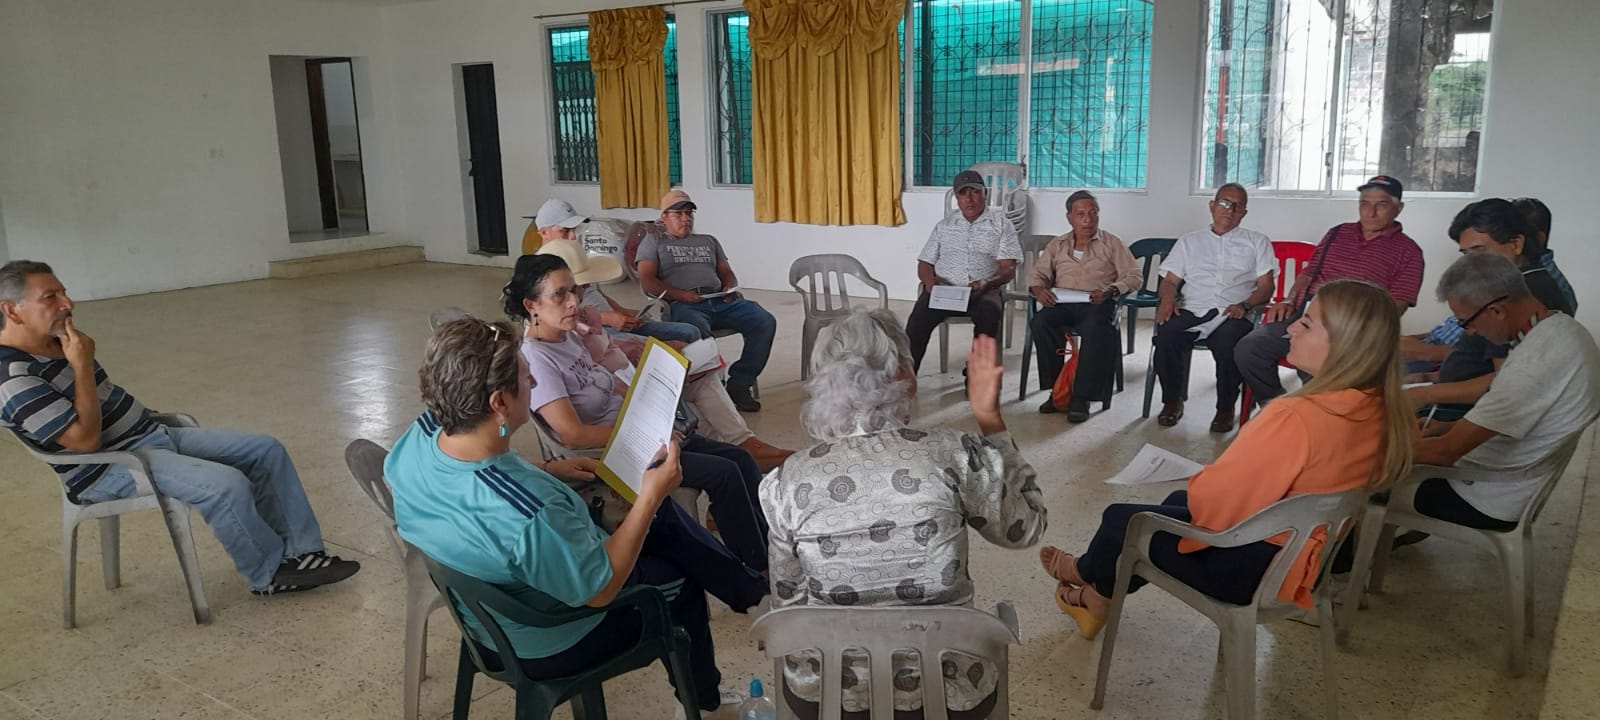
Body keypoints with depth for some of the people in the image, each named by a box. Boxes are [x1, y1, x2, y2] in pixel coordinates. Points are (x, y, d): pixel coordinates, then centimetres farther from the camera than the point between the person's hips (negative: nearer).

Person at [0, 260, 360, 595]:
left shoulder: (52, 343, 9)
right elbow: (85, 439, -25)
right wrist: (81, 365, -22)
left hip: (154, 434, 10)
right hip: (109, 470, -10)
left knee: (266, 451, 0)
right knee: (226, 485, -30)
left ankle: (300, 552, 2)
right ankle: (270, 574, -8)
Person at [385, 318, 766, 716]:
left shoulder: (418, 436, -20)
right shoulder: (530, 514, -43)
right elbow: (600, 589, -26)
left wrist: (547, 472, 3)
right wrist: (650, 496, -24)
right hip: (546, 644, -7)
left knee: (663, 518, 14)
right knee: (683, 583, 18)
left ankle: (743, 588, 33)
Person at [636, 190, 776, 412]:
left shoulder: (709, 241, 34)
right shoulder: (654, 241, 20)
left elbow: (727, 273, 28)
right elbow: (647, 281, 6)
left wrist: (730, 288, 2)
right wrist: (681, 295, -9)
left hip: (720, 301, 5)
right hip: (683, 305, -5)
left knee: (765, 322, -22)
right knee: (699, 330, -42)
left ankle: (739, 384, -16)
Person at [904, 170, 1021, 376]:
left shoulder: (1001, 224, 11)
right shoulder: (944, 225, 20)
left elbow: (1008, 268, 1)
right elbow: (925, 263, 18)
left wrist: (986, 284, -20)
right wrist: (929, 279, -7)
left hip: (984, 291, -2)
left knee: (988, 313, -36)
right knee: (920, 314, -30)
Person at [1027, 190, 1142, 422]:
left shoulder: (1112, 243, 15)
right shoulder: (1057, 245, 23)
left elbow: (1135, 277, 7)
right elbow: (1038, 274, 18)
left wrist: (1110, 291, -13)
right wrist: (1038, 289, -7)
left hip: (1098, 305, -2)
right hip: (1062, 303, 2)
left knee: (1096, 327, -38)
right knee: (1041, 322, -31)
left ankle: (1081, 397, -33)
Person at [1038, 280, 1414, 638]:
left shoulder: (1294, 418, -34)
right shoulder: (1383, 412, -9)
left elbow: (1210, 501, -28)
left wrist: (1198, 483, -5)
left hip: (1252, 571, -8)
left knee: (1121, 517, 14)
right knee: (1177, 502, 29)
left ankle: (1085, 572, 46)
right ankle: (1100, 593, 40)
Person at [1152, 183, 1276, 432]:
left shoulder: (1257, 242, 20)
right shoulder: (1189, 241, 24)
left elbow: (1266, 286, 10)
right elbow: (1170, 281, 18)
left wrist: (1244, 305, -11)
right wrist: (1167, 299, -6)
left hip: (1232, 315, -1)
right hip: (1192, 311, 2)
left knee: (1228, 342, -37)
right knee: (1166, 333, -33)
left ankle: (1225, 407, -14)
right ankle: (1172, 400, -11)